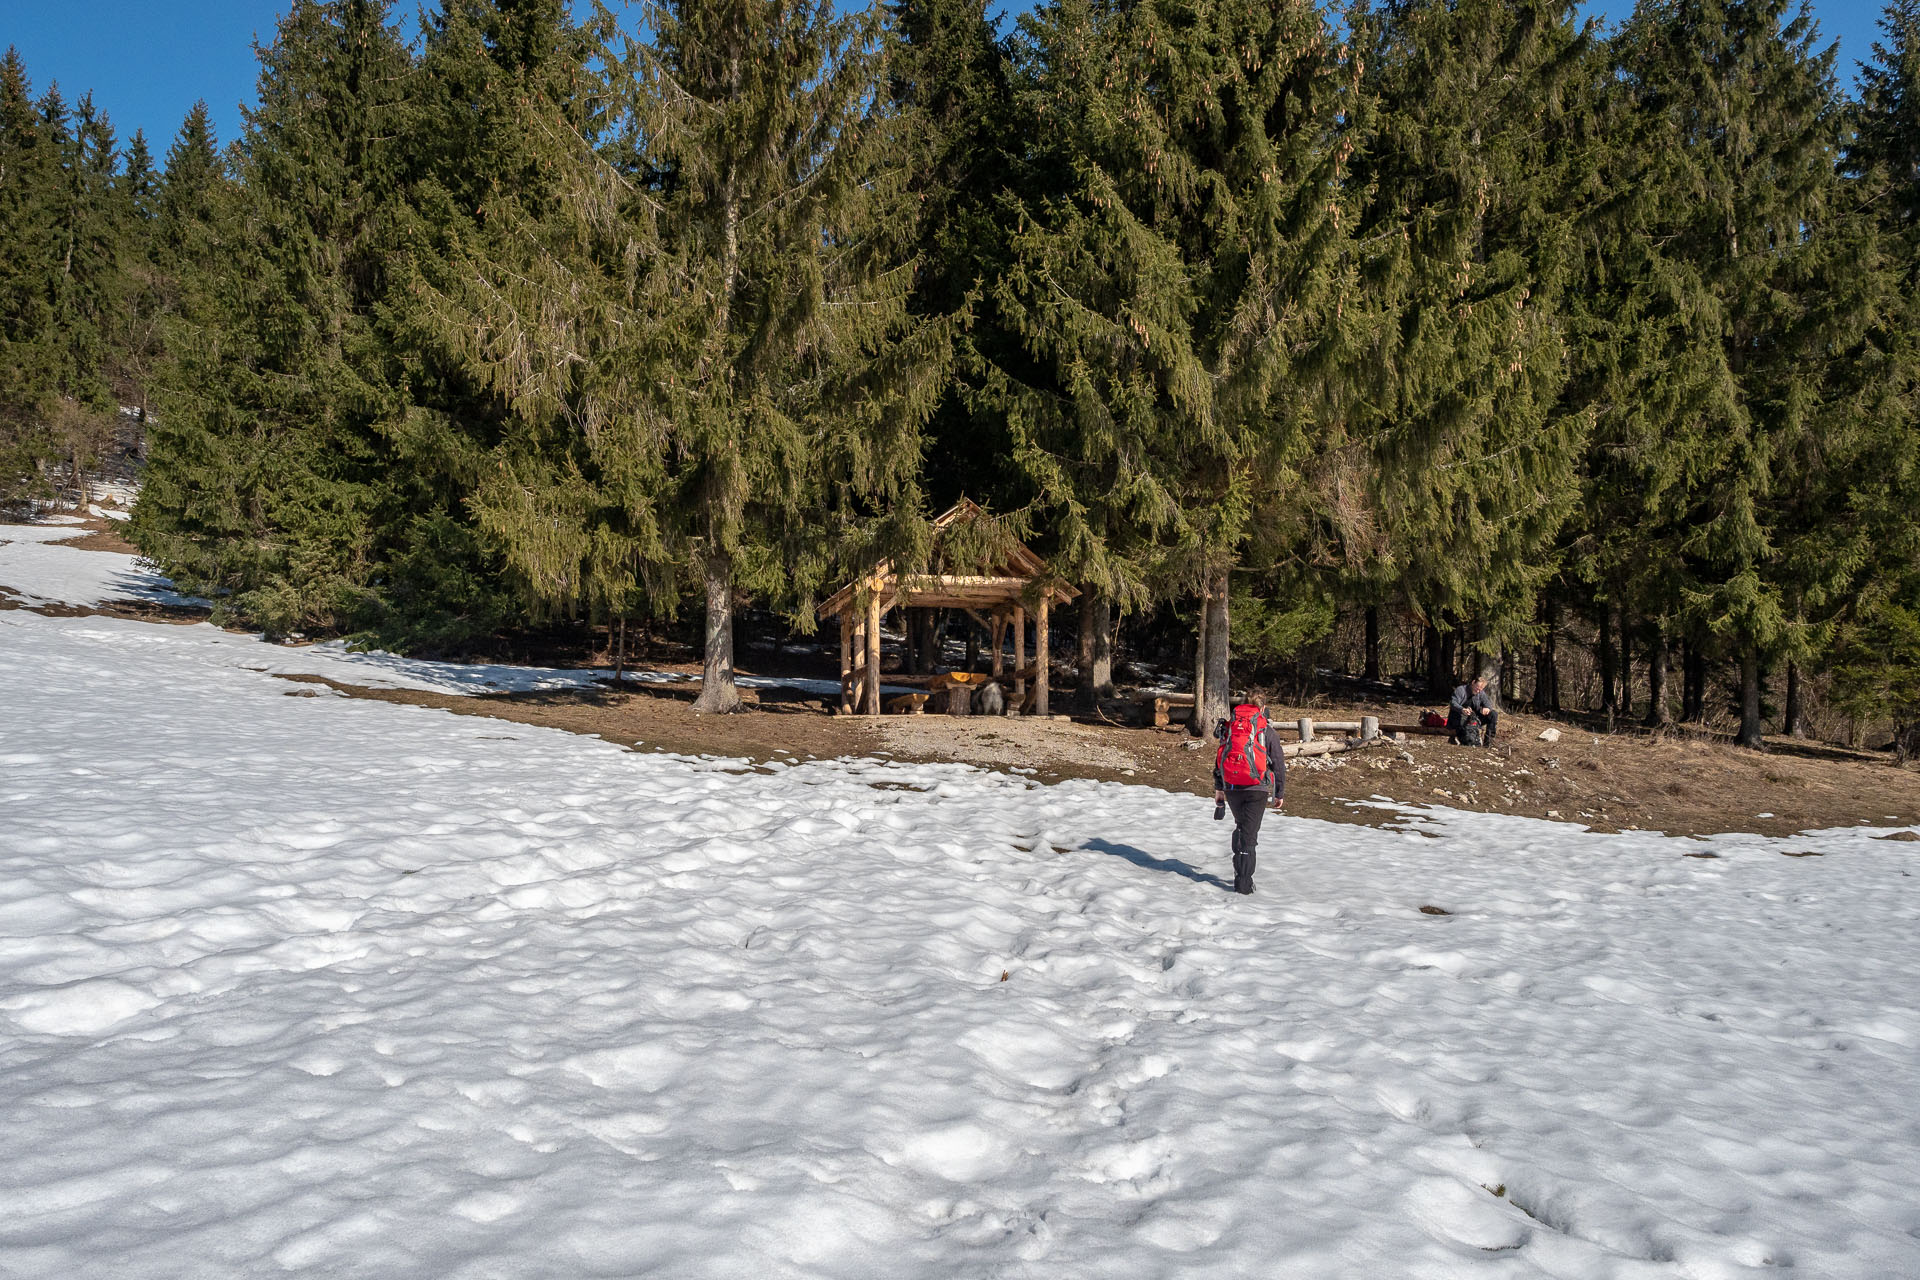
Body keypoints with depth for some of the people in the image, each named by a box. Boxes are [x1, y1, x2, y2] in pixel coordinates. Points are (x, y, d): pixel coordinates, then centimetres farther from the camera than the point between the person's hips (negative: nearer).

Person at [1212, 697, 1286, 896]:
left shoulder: (1230, 728, 11)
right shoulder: (1268, 732, 2)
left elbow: (1219, 757, 14)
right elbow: (1279, 765, 3)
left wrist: (1219, 788, 21)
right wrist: (1280, 793, 11)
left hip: (1231, 788, 3)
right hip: (1257, 789, -3)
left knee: (1240, 827, 22)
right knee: (1250, 833, 1)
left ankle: (1240, 874, 18)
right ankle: (1244, 883, -1)